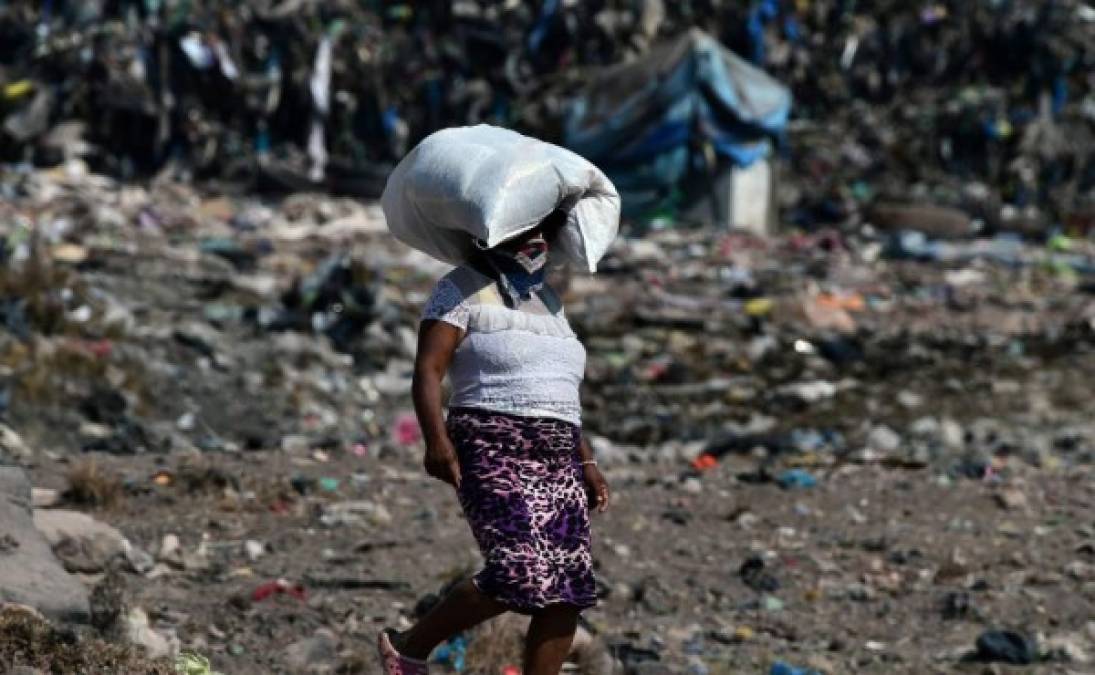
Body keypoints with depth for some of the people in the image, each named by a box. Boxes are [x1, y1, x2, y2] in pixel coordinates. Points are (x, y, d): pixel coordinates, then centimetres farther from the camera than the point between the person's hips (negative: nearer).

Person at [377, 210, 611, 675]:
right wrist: (436, 440, -25)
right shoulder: (464, 289, 0)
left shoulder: (545, 300, 21)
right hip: (493, 453, -7)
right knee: (521, 575, -22)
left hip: (556, 462, 7)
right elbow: (427, 370, -10)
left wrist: (586, 462, 19)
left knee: (567, 590, -6)